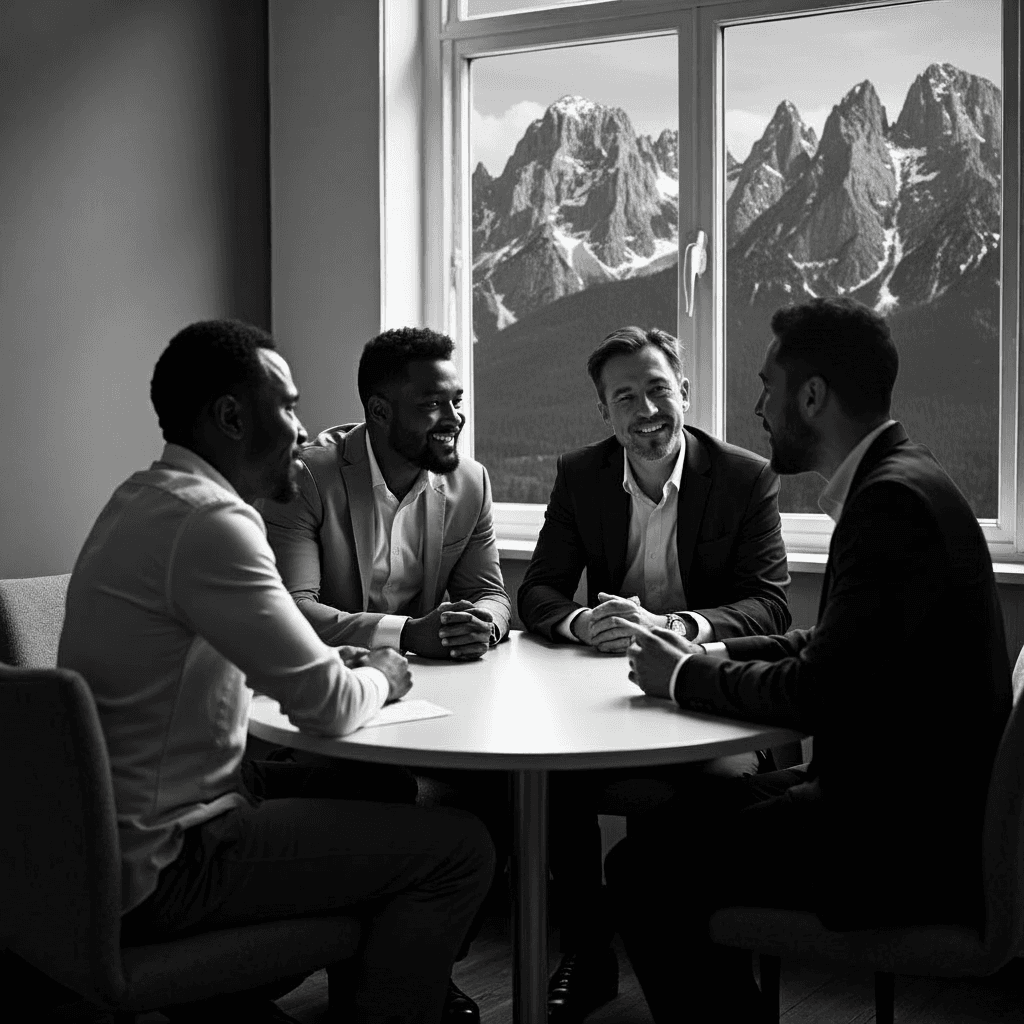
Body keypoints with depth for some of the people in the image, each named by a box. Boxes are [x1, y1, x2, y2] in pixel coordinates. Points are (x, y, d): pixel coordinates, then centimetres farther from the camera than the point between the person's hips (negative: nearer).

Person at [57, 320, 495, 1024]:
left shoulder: (146, 498, 9)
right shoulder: (207, 519, -23)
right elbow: (328, 707, -20)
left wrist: (338, 666, 7)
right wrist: (380, 677, 1)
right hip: (161, 870, -10)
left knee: (372, 792, 25)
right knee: (460, 849, -8)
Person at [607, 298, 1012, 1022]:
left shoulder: (894, 499, -21)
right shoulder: (895, 480, 11)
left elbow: (818, 692, -23)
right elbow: (833, 650, 18)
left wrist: (685, 678, -8)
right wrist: (710, 657, 6)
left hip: (910, 842, -10)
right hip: (906, 799, 10)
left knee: (644, 869, -11)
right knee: (689, 807, 15)